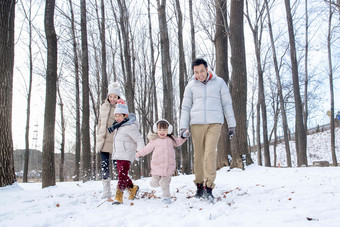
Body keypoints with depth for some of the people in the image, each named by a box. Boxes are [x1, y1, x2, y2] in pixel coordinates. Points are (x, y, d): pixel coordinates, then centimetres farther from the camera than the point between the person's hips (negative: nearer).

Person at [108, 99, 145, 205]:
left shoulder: (130, 127, -14)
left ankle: (118, 197, -13)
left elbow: (139, 140, -15)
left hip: (126, 156, -9)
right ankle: (132, 188, 35)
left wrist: (140, 152, -26)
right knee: (121, 175, 15)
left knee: (122, 175, -14)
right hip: (117, 155, 9)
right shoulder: (117, 126, 14)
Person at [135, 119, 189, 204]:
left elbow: (178, 142, 28)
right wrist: (138, 154, 20)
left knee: (164, 184, -2)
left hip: (168, 167, 0)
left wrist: (183, 136, 15)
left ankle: (166, 197, 14)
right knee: (154, 184, 9)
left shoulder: (171, 139, 10)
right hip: (157, 167, 0)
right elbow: (146, 149, 14)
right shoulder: (154, 140, 2)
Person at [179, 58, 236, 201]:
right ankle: (199, 185, 14)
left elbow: (227, 104, 10)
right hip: (196, 124, 2)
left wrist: (232, 124, 7)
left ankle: (208, 188, -16)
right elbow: (185, 107, 12)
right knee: (198, 155, 1)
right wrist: (183, 127, 2)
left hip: (214, 123, -2)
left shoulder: (219, 82, 7)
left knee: (210, 152, -17)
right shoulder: (191, 86, 10)